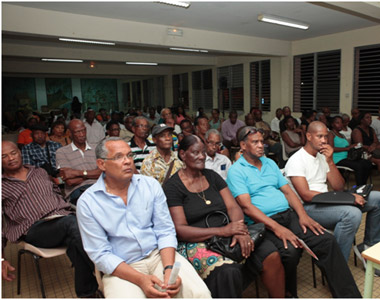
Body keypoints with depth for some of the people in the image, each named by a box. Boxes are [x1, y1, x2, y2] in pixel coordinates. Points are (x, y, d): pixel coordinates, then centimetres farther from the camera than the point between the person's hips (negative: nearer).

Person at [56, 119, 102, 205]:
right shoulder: (62, 152, 12)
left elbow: (103, 172, 2)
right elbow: (70, 181, -1)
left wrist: (78, 173, -5)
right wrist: (92, 174, 5)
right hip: (77, 190, -3)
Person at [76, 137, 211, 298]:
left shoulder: (151, 184, 0)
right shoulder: (87, 202, -6)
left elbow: (165, 231, -1)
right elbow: (100, 254, -7)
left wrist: (169, 269, -18)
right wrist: (140, 279, -19)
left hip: (159, 254, 2)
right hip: (121, 268, -1)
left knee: (201, 294, -18)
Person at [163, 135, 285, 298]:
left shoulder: (212, 176, 13)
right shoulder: (172, 186, -4)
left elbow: (233, 207, 6)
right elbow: (180, 230, -11)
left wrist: (239, 231, -17)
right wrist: (222, 231, -20)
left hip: (227, 235, 5)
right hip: (196, 242, -5)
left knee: (270, 254, -17)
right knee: (228, 271, -33)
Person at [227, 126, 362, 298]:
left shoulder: (270, 163, 18)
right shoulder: (236, 171, -4)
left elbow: (288, 191, 14)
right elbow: (247, 206, -15)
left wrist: (303, 215, -4)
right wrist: (276, 228, -24)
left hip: (288, 214, 7)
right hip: (262, 223, -6)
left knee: (327, 241, -11)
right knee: (289, 250, -30)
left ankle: (348, 295, 2)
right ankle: (287, 293, -1)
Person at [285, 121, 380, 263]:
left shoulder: (323, 157, 15)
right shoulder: (296, 161, -11)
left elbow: (339, 187, 9)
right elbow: (306, 196, -20)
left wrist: (330, 161, -7)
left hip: (325, 202, 9)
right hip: (308, 208, -8)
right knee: (352, 213, -33)